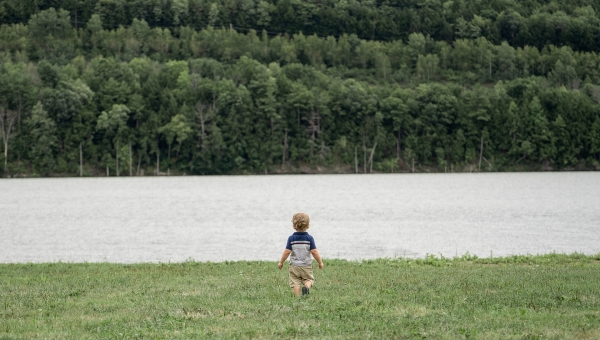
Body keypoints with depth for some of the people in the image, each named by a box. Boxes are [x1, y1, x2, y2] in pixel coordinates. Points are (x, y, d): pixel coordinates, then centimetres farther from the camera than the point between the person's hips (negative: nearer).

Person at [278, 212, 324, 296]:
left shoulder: (291, 238, -6)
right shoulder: (309, 238, -5)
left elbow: (287, 252, -7)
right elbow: (314, 252, -7)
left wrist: (281, 262, 5)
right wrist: (320, 262, 5)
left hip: (294, 265, 0)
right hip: (306, 266, 0)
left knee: (295, 282, 4)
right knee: (309, 279, 13)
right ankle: (306, 287, -18)